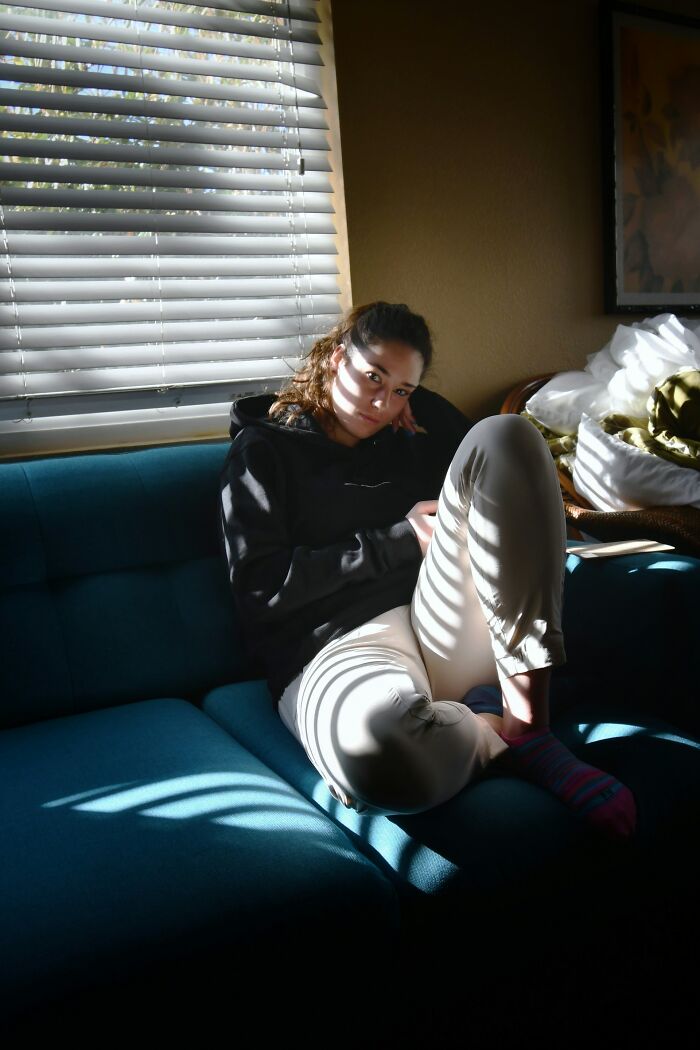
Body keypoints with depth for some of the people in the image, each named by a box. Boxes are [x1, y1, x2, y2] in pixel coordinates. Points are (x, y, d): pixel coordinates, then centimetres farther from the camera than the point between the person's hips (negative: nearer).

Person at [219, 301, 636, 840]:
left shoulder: (422, 421, 21)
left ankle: (526, 714, -21)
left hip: (447, 627, 5)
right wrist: (402, 540, -4)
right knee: (373, 739, -45)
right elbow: (260, 587, -3)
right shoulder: (264, 449, 9)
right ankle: (503, 736, -8)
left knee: (505, 433, -16)